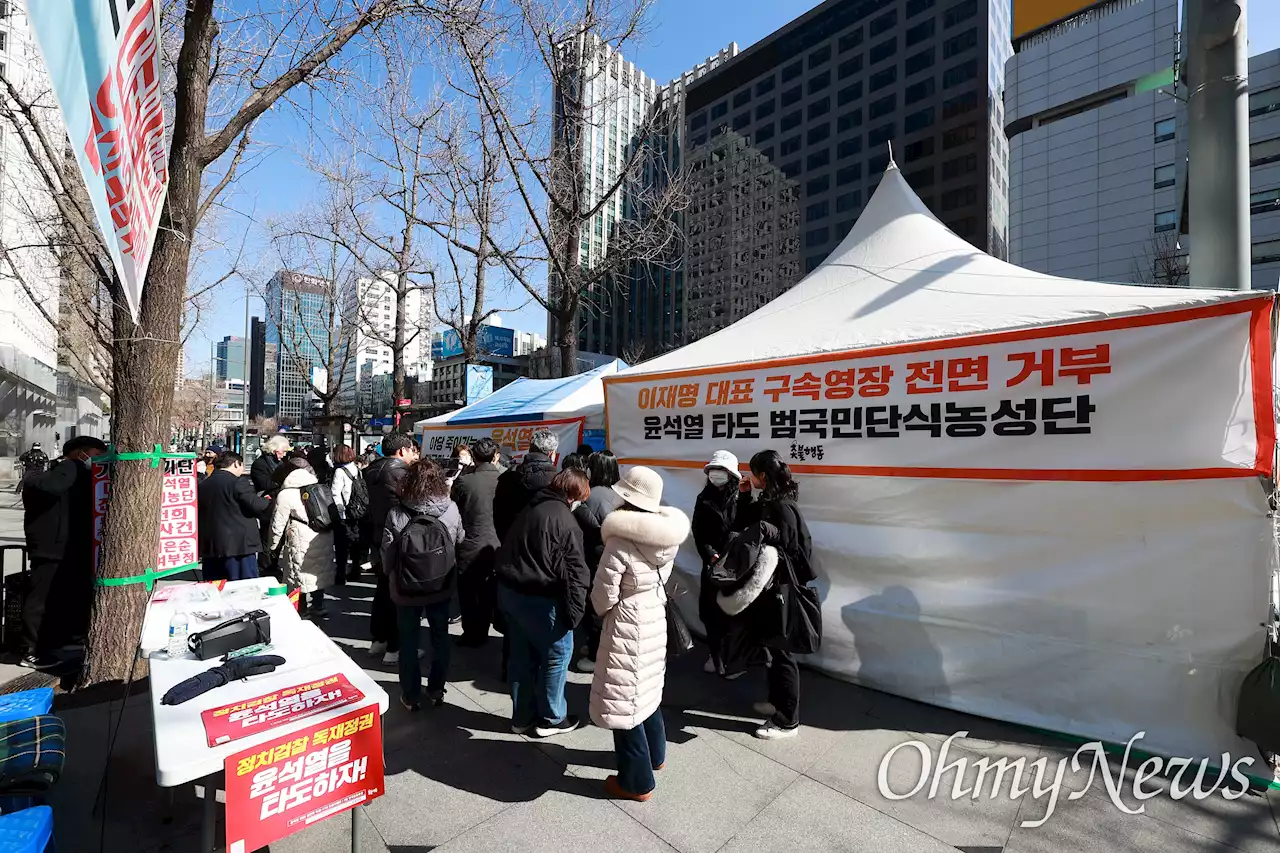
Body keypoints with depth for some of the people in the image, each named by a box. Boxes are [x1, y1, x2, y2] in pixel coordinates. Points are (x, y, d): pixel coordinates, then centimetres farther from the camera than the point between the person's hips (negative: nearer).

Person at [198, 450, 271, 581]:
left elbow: (199, 513, 19)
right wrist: (267, 501, 3)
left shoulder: (203, 485, 13)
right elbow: (255, 505, -16)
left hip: (210, 546, 7)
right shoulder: (238, 482, -9)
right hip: (239, 545, -7)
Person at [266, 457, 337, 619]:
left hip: (302, 544, -7)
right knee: (319, 573, 18)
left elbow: (277, 525, -4)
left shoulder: (285, 495, -8)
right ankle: (317, 608, 30)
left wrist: (272, 546, 10)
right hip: (324, 539, 7)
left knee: (299, 578, 8)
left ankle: (300, 611, 18)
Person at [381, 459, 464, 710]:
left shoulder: (397, 513, -20)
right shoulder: (452, 509, -16)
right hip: (442, 586, 1)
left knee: (409, 642, 16)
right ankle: (436, 690, 32)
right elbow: (460, 542, 1)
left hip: (406, 588, -1)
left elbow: (387, 554, -11)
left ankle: (411, 695, 28)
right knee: (440, 638, 19)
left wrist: (389, 575, 9)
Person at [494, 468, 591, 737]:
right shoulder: (565, 521, -16)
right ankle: (551, 719, 22)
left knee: (522, 655, 20)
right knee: (557, 654, 9)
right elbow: (575, 571, -19)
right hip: (537, 598, -9)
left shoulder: (531, 509, 11)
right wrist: (575, 610, -13)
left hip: (508, 590, 9)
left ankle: (522, 717, 32)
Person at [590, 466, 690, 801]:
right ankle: (654, 755, 45)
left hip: (627, 626, -8)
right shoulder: (668, 535, -6)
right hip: (655, 617, 8)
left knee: (625, 702, 9)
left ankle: (637, 782, 24)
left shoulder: (621, 543, -27)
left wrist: (603, 611, 2)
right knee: (646, 690, 26)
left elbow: (603, 596, -17)